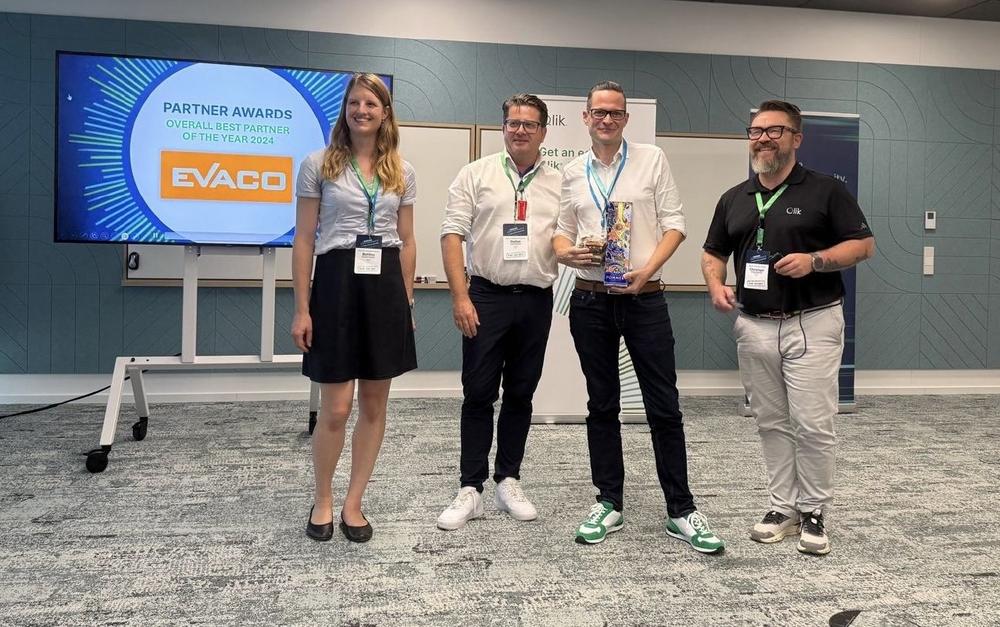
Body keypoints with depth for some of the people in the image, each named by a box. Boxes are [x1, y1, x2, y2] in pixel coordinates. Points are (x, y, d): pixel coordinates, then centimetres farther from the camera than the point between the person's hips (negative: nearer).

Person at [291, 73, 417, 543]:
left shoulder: (401, 172, 11)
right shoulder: (318, 164, 1)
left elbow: (407, 242, 13)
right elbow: (304, 240, -1)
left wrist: (407, 302, 9)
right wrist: (301, 308, -6)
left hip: (385, 286, 3)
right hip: (337, 282, -3)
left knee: (375, 404, 6)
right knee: (336, 408, -2)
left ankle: (353, 504, 21)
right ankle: (322, 501, 22)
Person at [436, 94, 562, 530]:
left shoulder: (559, 183, 9)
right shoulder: (476, 174, 2)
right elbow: (452, 236, -4)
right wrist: (460, 297, -12)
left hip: (536, 301, 3)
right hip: (486, 297, -2)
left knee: (520, 395, 10)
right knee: (478, 394, 0)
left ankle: (508, 482, 23)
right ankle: (470, 490, 9)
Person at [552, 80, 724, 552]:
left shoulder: (652, 159, 3)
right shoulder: (573, 172, 9)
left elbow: (674, 224, -1)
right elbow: (562, 231, 13)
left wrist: (648, 269, -15)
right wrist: (567, 252, -10)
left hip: (644, 298, -2)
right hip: (590, 300, 3)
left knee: (664, 406, 0)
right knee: (602, 405, 10)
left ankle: (681, 511, 11)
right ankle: (609, 503, 21)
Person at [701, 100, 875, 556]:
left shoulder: (825, 190, -1)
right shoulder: (733, 199, 11)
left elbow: (863, 244, -2)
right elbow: (713, 253, 18)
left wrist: (813, 260, -18)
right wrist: (716, 286, -3)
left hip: (812, 324, -4)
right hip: (754, 326, 4)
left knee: (812, 424, -4)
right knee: (772, 424, 10)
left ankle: (814, 512, 13)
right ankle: (783, 507, 22)